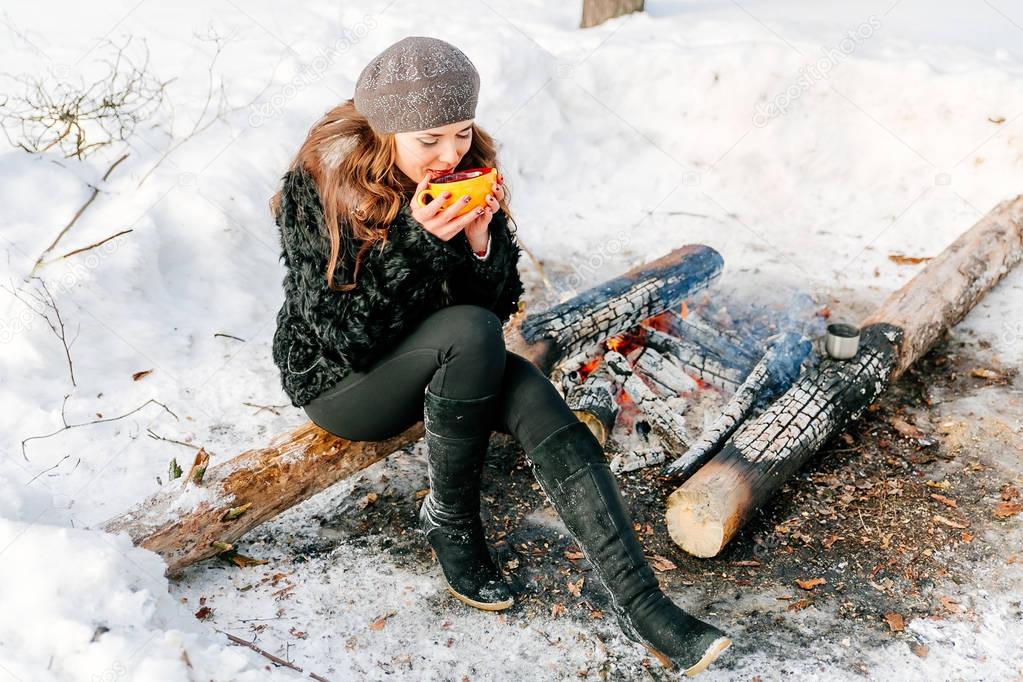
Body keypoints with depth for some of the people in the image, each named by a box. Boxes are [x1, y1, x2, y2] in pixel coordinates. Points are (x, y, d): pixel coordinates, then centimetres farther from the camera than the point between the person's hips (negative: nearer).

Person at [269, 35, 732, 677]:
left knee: (537, 402, -25)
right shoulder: (318, 189, -21)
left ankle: (641, 604, -27)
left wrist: (480, 240, -23)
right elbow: (346, 336, -24)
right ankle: (450, 519, -13)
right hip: (340, 380, -4)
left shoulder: (470, 169, -7)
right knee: (471, 333, -33)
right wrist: (416, 240, -34)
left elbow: (501, 305, -3)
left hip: (435, 361, 5)